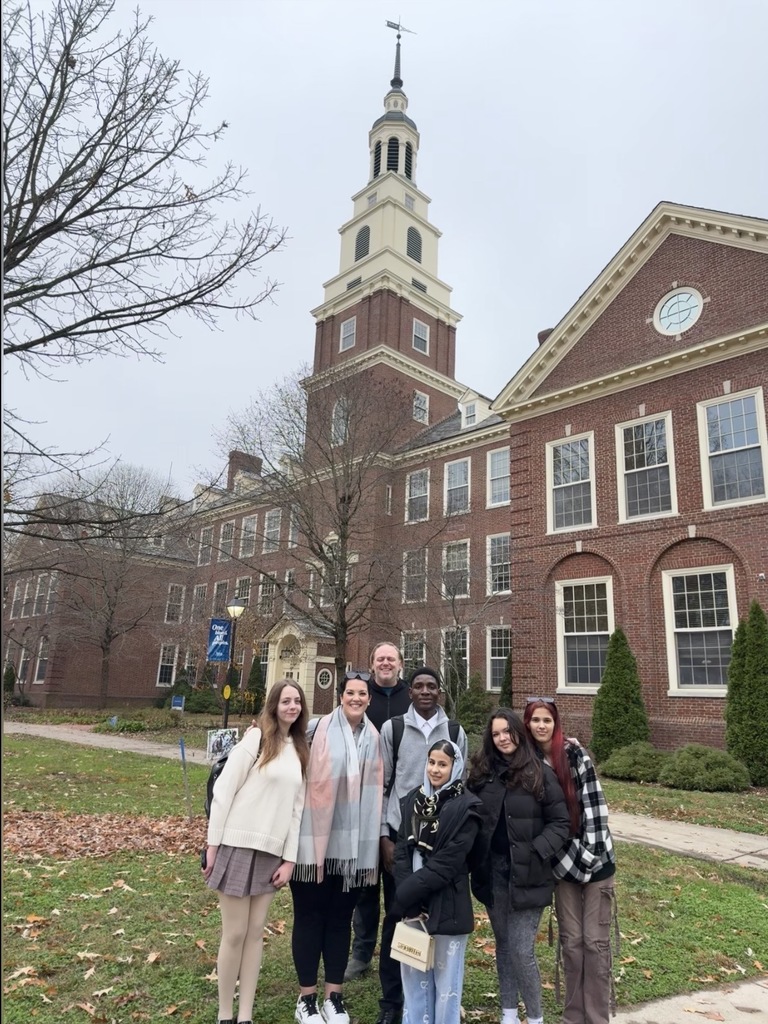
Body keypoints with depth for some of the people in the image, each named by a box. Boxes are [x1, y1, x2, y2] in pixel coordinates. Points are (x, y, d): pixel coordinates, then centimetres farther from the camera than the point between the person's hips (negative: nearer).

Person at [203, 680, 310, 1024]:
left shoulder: (301, 750, 9)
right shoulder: (256, 738, -8)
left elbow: (297, 807, 9)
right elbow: (224, 790, -9)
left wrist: (289, 858, 5)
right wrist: (213, 843, -10)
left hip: (272, 852, 5)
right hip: (239, 844, -5)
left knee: (256, 932, 10)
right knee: (235, 934, 2)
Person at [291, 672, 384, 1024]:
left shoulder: (373, 737, 6)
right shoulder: (321, 729, -10)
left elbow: (375, 787, 11)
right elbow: (310, 781, -10)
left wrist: (373, 837, 9)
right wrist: (315, 838, -10)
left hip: (354, 840, 4)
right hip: (317, 836, -4)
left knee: (341, 918, 15)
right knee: (309, 916, 8)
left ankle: (334, 996, 28)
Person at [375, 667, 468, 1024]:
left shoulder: (455, 732, 4)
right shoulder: (392, 728, -2)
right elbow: (381, 785, 0)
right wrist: (384, 836, -4)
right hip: (400, 833, -1)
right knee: (396, 916, 8)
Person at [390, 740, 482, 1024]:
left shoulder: (466, 807, -12)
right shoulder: (413, 799, 5)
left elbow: (447, 863, -16)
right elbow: (402, 850, 3)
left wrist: (406, 892, -16)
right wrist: (405, 895, -11)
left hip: (447, 904, -5)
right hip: (412, 903, 5)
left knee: (445, 977, 7)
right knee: (413, 974, 15)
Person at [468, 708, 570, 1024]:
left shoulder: (540, 774, -7)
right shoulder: (482, 773, 3)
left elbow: (560, 823, -6)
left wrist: (536, 853, -16)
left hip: (526, 874, -4)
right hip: (492, 872, 4)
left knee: (521, 950, -2)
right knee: (503, 945, 16)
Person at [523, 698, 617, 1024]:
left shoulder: (575, 754, -13)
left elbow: (594, 804, -14)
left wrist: (590, 853, -16)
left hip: (594, 858, -4)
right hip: (563, 862, 4)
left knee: (595, 940, 4)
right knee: (571, 941, 11)